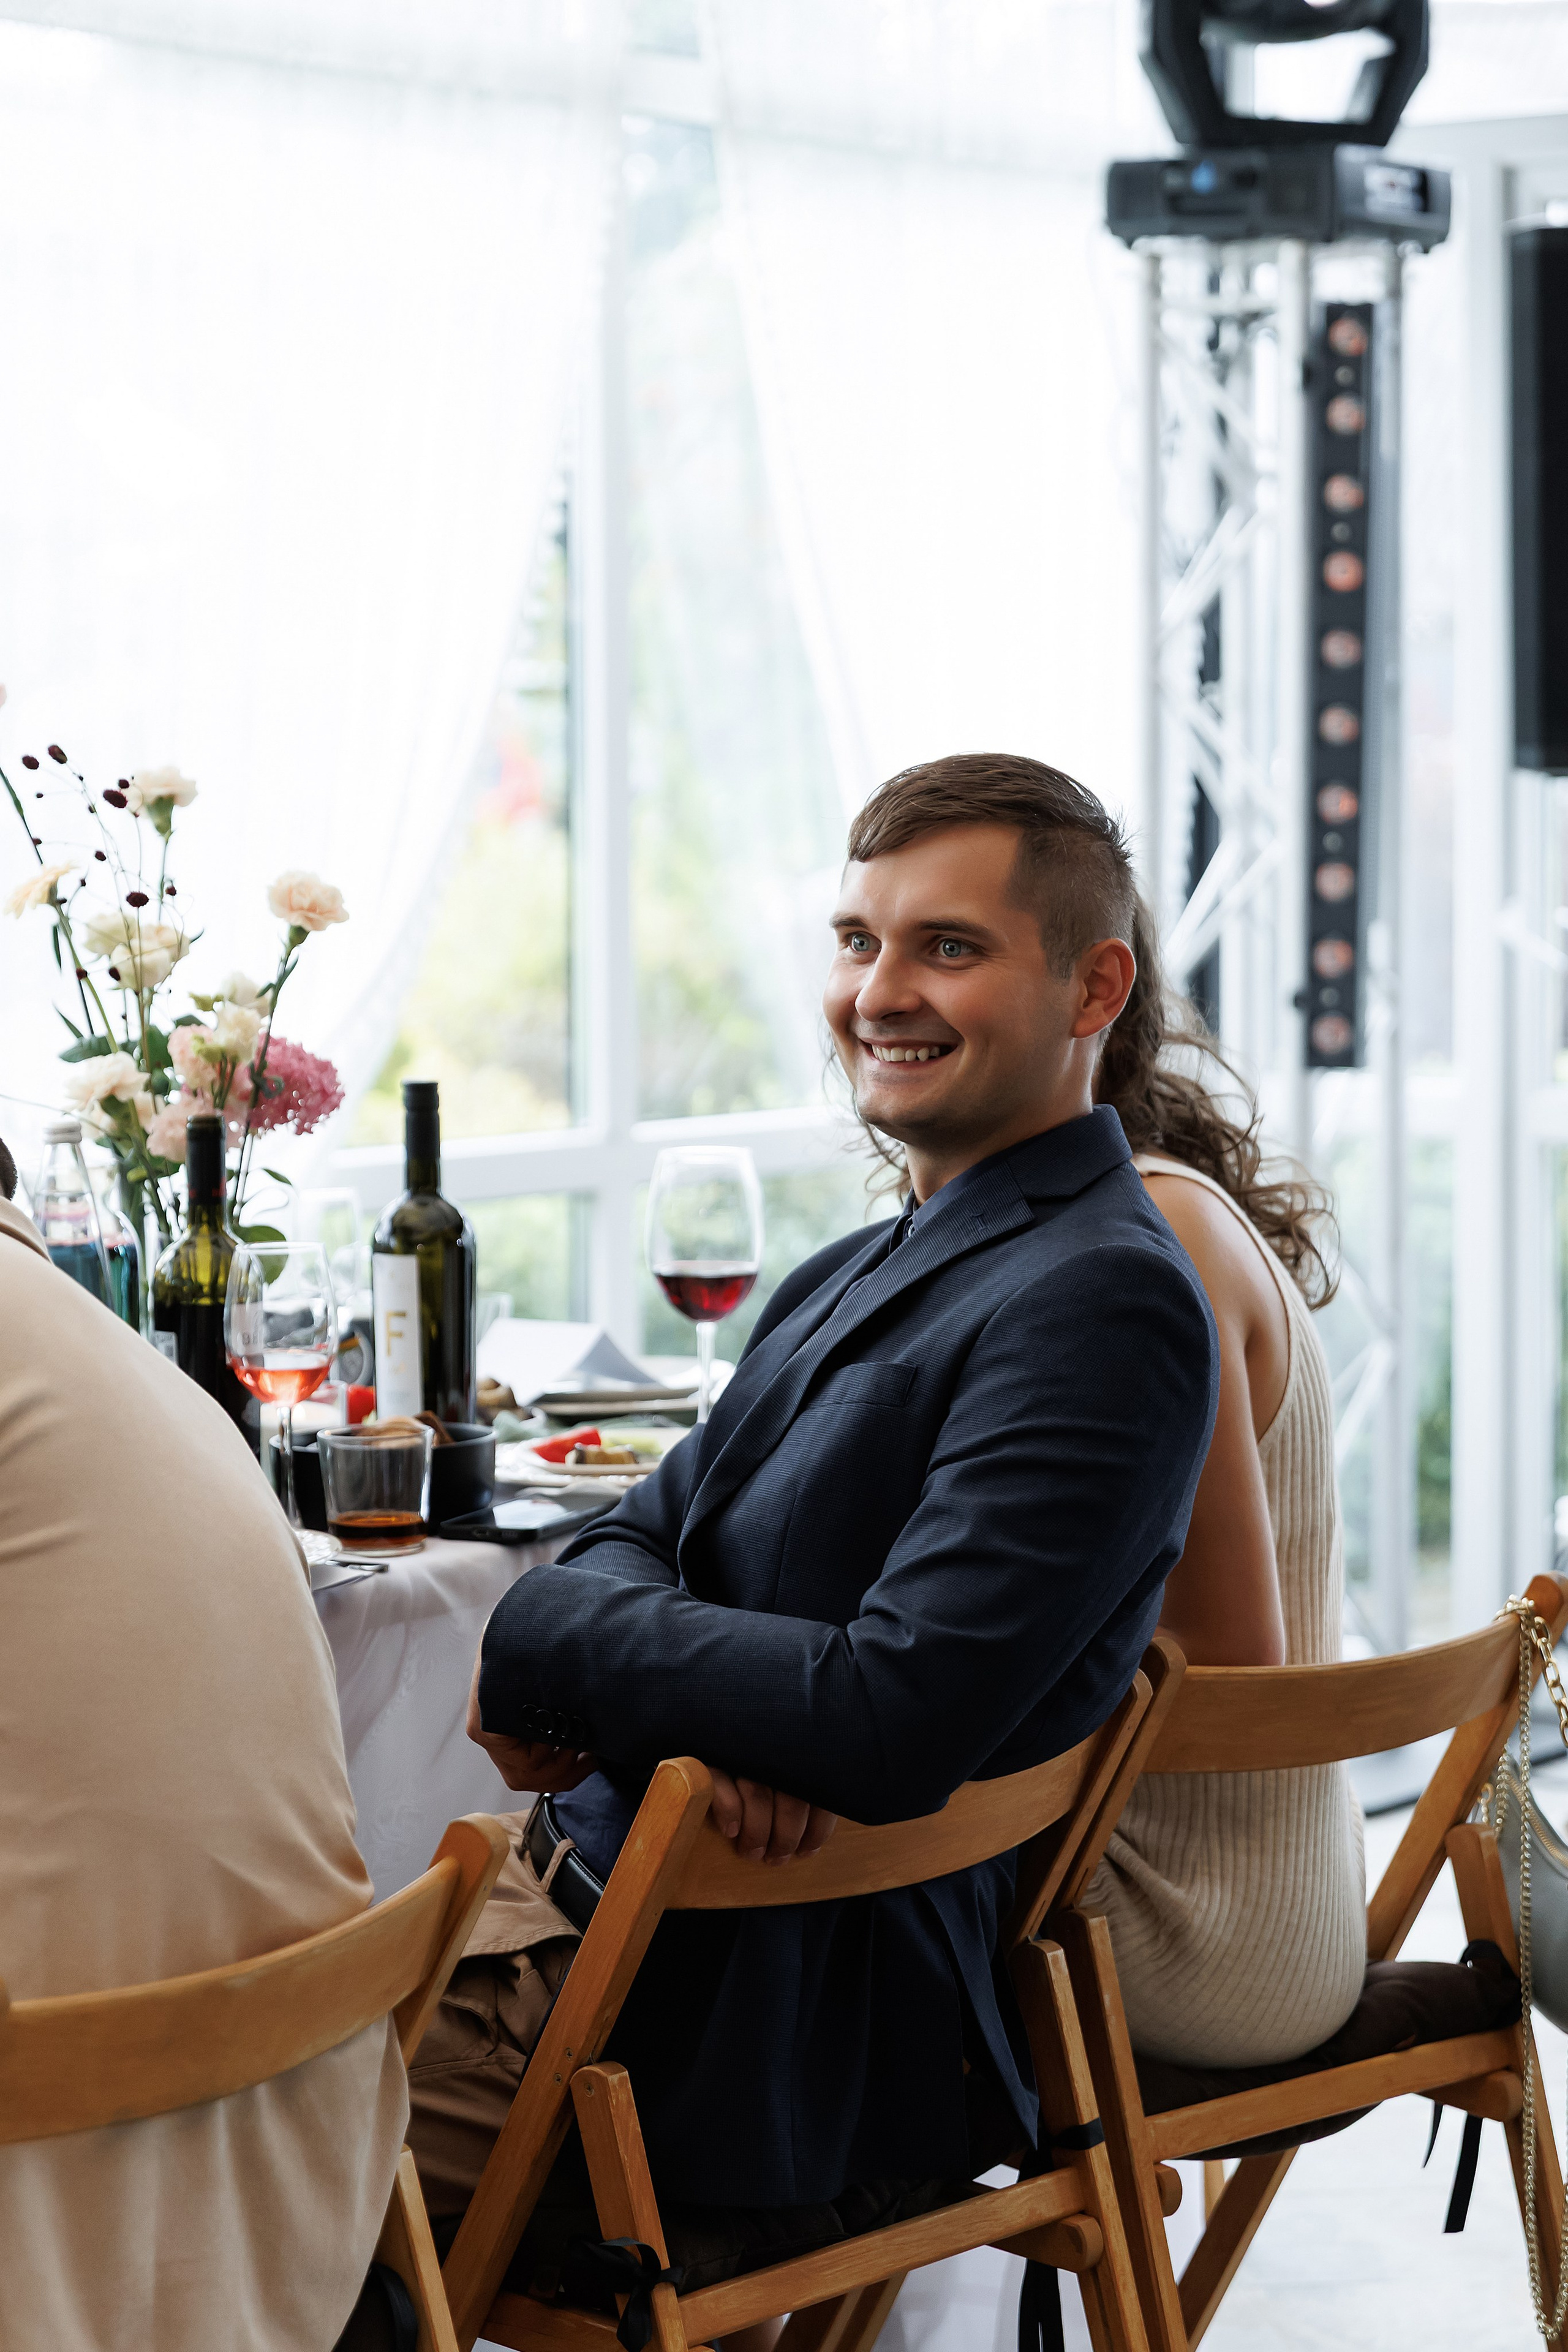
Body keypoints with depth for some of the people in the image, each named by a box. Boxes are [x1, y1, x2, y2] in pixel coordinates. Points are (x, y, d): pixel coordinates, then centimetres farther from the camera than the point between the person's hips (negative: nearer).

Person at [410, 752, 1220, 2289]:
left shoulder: (1098, 1302, -18)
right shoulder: (862, 1272, 13)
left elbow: (897, 1724, -26)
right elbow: (639, 1533, 11)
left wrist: (548, 1641, -13)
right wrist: (689, 1704, -13)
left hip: (765, 2004, -9)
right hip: (596, 1880, 9)